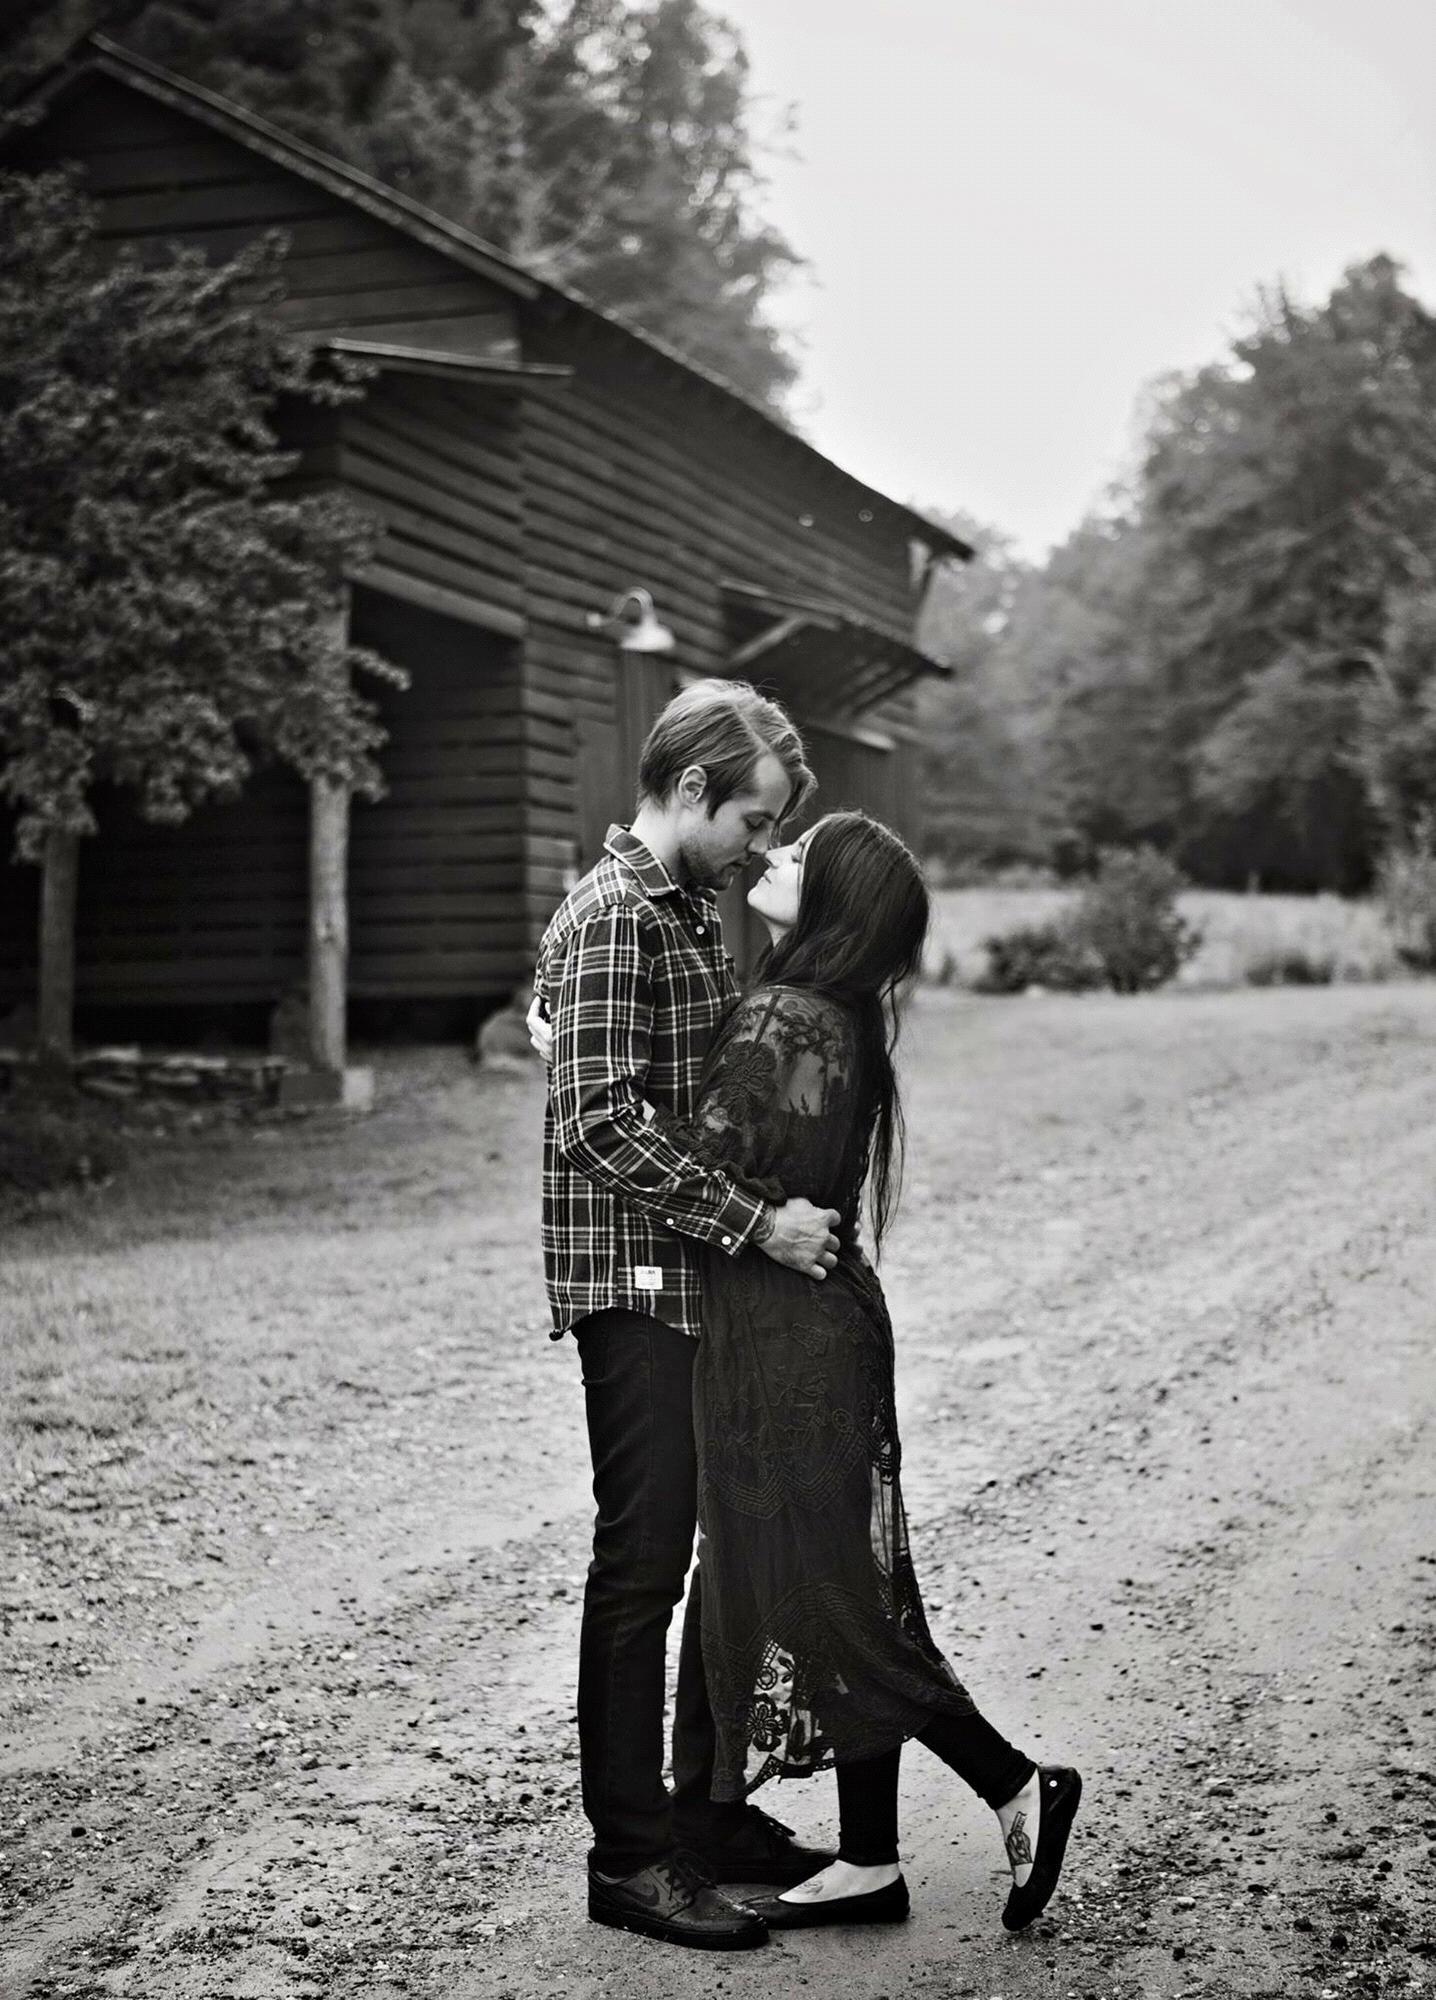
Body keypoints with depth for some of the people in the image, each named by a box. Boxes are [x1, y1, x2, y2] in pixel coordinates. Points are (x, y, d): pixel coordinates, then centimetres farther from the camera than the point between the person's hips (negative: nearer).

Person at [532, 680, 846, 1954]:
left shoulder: (694, 908, 15)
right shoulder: (612, 918, -15)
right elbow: (602, 1127, -23)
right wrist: (758, 1222, -22)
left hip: (715, 1282, 9)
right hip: (637, 1286, -9)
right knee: (643, 1562, -2)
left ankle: (710, 1809, 26)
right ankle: (633, 1855, 8)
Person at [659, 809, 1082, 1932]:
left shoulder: (785, 1019, -18)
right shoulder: (836, 1015, 11)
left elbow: (702, 1166, -23)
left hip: (789, 1341, -9)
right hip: (814, 1324, 9)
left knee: (824, 1596, 0)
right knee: (834, 1591, 12)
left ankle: (1021, 1790, 9)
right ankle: (869, 1865, 20)